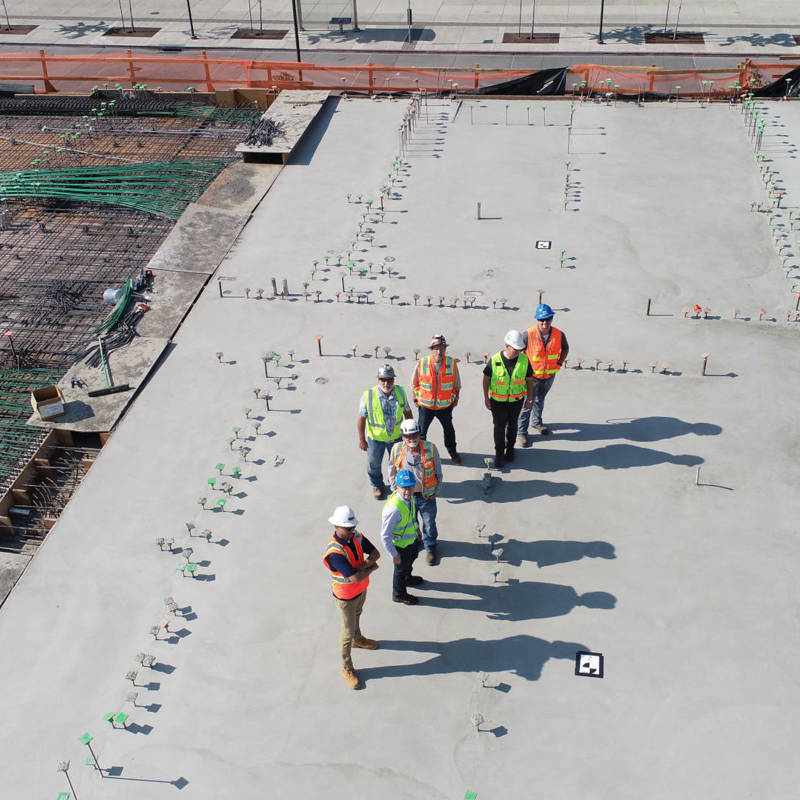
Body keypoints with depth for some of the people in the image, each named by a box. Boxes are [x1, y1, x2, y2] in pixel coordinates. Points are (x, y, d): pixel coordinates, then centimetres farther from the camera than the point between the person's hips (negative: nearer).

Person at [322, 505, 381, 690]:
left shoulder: (357, 536, -16)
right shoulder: (334, 553, -40)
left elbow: (375, 553, -9)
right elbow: (355, 578, -41)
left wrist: (365, 564, -29)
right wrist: (372, 568, -23)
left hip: (362, 589, 7)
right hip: (346, 596, -7)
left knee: (357, 615, 34)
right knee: (348, 631, 10)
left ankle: (358, 639, 62)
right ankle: (347, 668, 29)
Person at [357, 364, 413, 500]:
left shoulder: (400, 392, -13)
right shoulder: (368, 396, -25)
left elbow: (407, 412, 2)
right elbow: (362, 418, -15)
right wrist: (361, 439, -10)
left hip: (396, 436, 2)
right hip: (375, 438, -2)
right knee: (374, 464, 19)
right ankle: (377, 486, 48)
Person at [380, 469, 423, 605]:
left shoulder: (409, 497, -18)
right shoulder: (393, 509, -43)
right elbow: (385, 535, -33)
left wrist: (416, 528, 19)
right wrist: (393, 554, -24)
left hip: (412, 538, 7)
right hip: (400, 545, -7)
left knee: (412, 558, 35)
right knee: (401, 568, 20)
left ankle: (407, 578, 67)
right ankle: (399, 594, 50)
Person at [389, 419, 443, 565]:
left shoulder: (430, 448, -18)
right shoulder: (397, 449, -15)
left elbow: (438, 472, -4)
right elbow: (392, 472, 2)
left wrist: (435, 491, -2)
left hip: (426, 496, -1)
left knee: (429, 523, 18)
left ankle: (430, 547, 45)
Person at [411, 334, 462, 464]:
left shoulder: (452, 363, -14)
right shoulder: (421, 364, -17)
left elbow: (457, 384, 1)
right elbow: (414, 384, -2)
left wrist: (455, 399, 8)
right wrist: (415, 399, 3)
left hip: (445, 406, 1)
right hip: (425, 405, -1)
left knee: (448, 429, 21)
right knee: (421, 431, 11)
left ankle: (452, 451, 45)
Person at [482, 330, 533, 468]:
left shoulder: (524, 360, -13)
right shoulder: (494, 360, -17)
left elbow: (529, 380, 0)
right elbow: (486, 379, -4)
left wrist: (528, 399, 6)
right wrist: (486, 398, 0)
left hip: (516, 401, 2)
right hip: (498, 401, -2)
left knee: (512, 426, 19)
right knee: (499, 427, 8)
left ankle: (510, 449, 39)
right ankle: (499, 453, 22)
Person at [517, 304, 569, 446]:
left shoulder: (559, 335, -11)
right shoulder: (528, 335, -23)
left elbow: (565, 348, 11)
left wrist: (559, 363, 1)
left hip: (549, 376, 4)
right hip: (532, 376, -4)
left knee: (540, 400, 26)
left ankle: (537, 422, 49)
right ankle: (521, 432, 13)